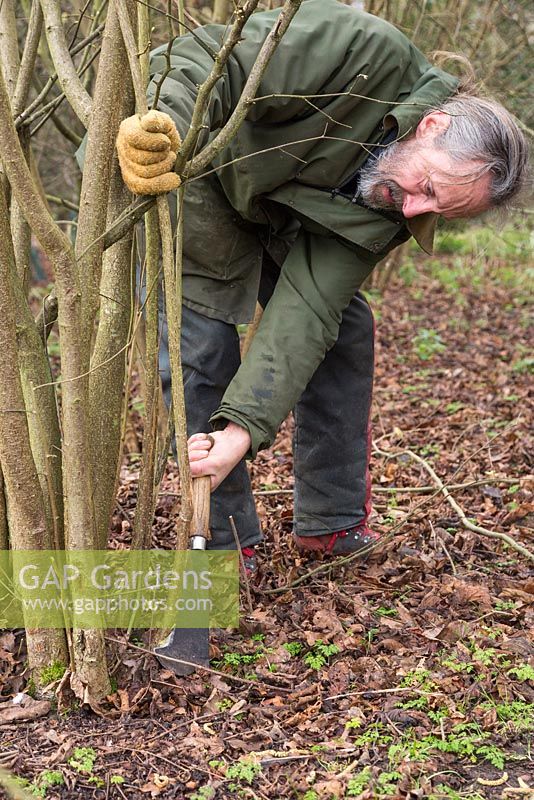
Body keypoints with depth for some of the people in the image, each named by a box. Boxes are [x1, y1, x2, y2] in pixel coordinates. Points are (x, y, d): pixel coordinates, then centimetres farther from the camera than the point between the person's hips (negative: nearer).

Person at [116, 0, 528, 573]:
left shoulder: (392, 212, -15)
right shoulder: (370, 55, -32)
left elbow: (305, 311, -24)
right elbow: (205, 58, -34)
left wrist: (244, 427, -35)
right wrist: (167, 119, -57)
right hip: (169, 168, -6)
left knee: (343, 329, 4)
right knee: (202, 351, -13)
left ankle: (332, 524, 18)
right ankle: (226, 544, 5)